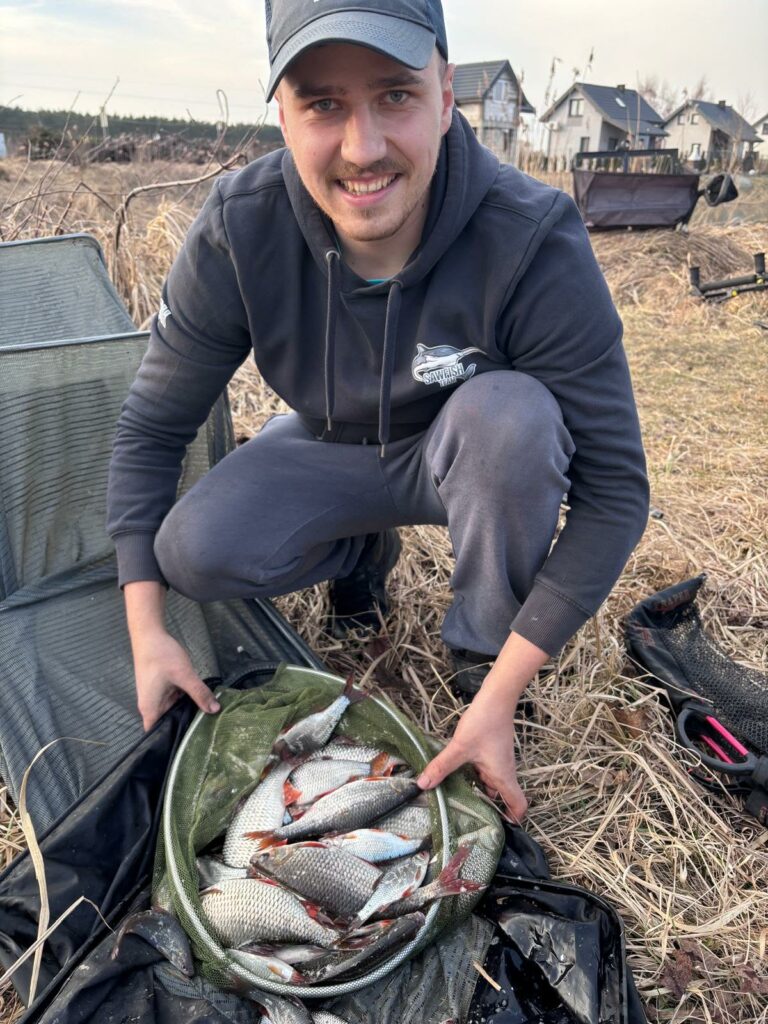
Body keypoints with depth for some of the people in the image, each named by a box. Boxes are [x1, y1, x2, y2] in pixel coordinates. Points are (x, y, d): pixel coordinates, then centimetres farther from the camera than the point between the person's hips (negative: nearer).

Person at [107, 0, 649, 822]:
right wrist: (146, 630, -18)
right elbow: (150, 428, -13)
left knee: (509, 411, -36)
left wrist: (500, 696, -31)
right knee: (195, 552, -24)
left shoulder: (534, 244, -31)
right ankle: (362, 551, 9)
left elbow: (613, 492, -27)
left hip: (468, 459, -1)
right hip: (331, 450, 2)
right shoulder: (237, 233, -24)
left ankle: (483, 657, -10)